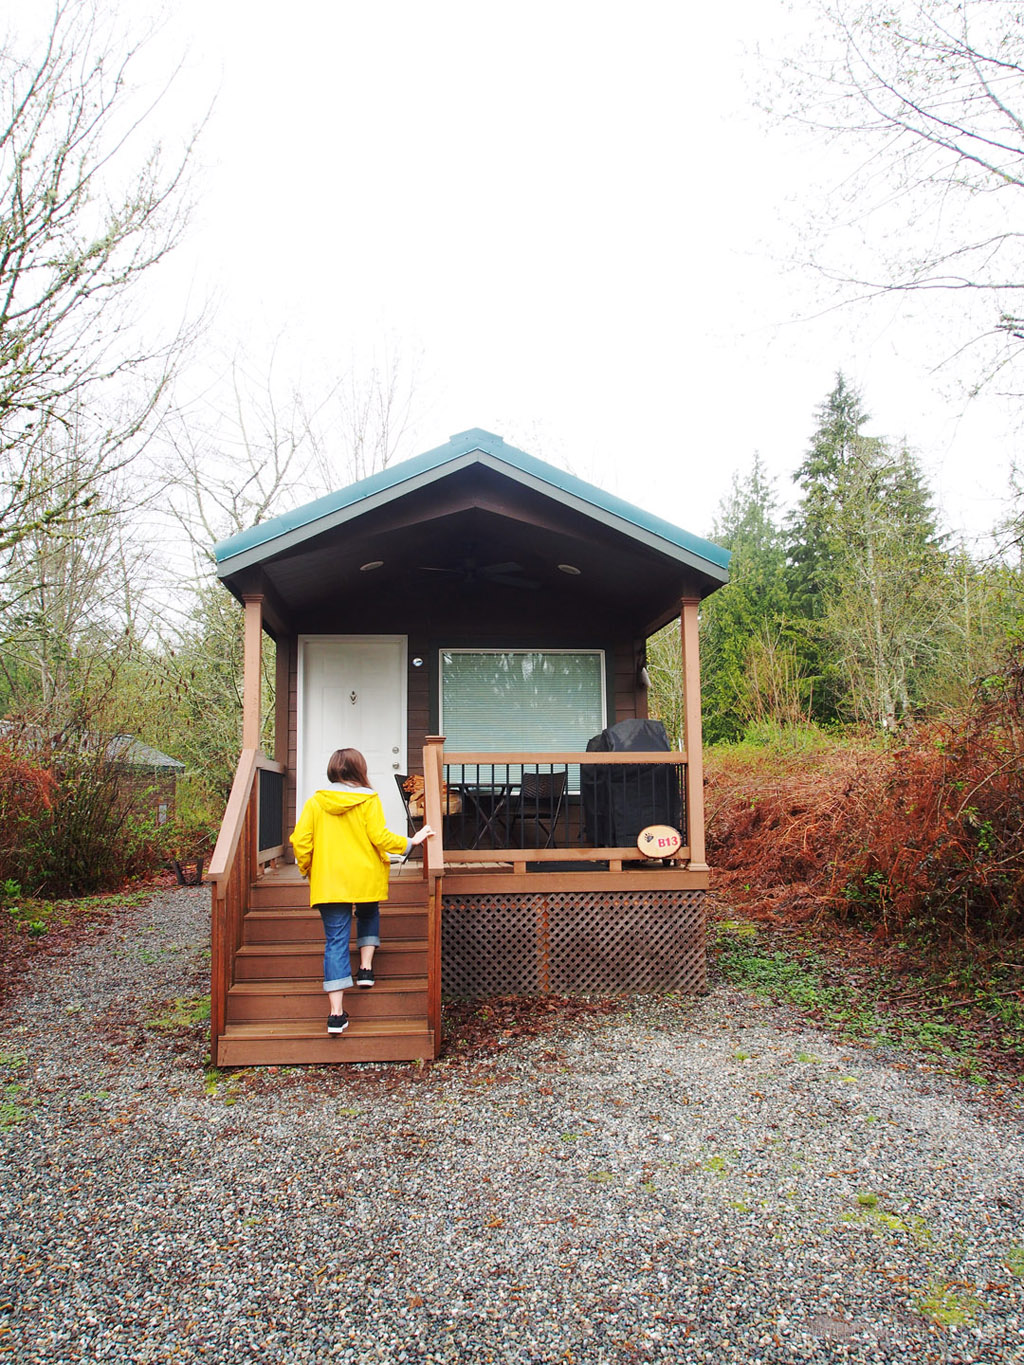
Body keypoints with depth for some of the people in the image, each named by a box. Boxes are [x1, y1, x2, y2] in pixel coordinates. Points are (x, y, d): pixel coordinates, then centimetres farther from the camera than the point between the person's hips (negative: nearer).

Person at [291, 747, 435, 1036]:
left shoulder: (315, 801, 1)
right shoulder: (368, 800, -5)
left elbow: (300, 840, -3)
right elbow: (379, 836, -12)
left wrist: (306, 868, 13)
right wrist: (410, 842, 1)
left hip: (328, 882, 1)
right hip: (365, 879, -1)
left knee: (336, 940, 2)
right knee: (368, 915, 31)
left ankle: (336, 1013, -4)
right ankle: (366, 967, 16)